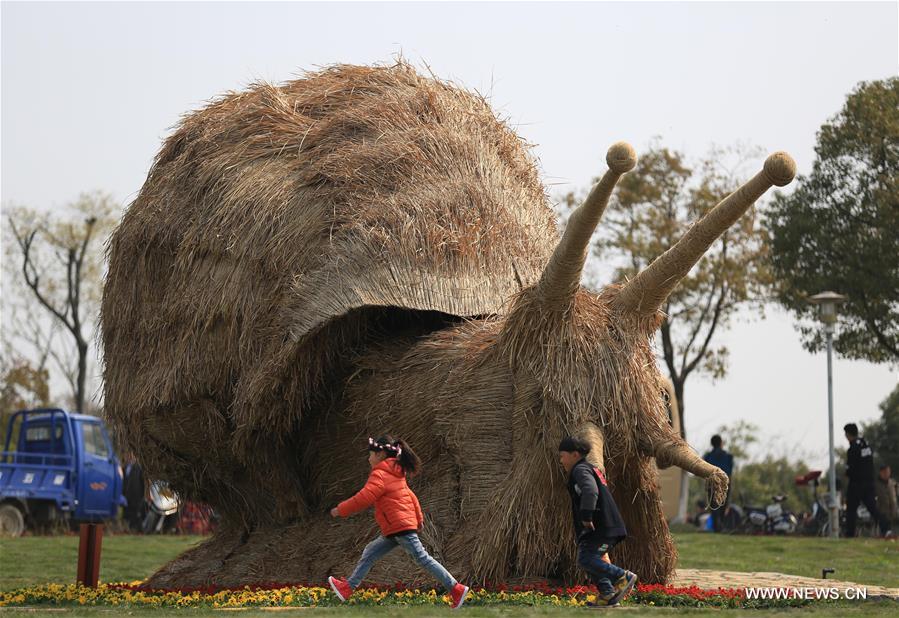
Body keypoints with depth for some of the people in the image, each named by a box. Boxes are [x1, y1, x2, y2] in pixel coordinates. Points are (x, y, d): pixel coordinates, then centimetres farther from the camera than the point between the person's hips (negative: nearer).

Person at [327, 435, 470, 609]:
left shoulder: (380, 474, -11)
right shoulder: (396, 474, 19)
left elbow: (364, 498, -18)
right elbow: (411, 497, 23)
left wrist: (341, 510, -8)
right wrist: (418, 519, 30)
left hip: (400, 527, -10)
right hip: (396, 530, 10)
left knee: (423, 559, -9)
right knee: (370, 553, 12)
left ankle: (456, 589, -9)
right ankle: (348, 587, 15)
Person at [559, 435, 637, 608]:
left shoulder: (581, 470, -10)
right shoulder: (589, 469, 24)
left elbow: (590, 491, -29)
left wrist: (586, 516, -29)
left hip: (601, 527, -11)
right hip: (602, 527, 11)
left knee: (586, 559, -16)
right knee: (592, 560, 14)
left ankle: (623, 577, -13)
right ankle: (607, 595, 14)